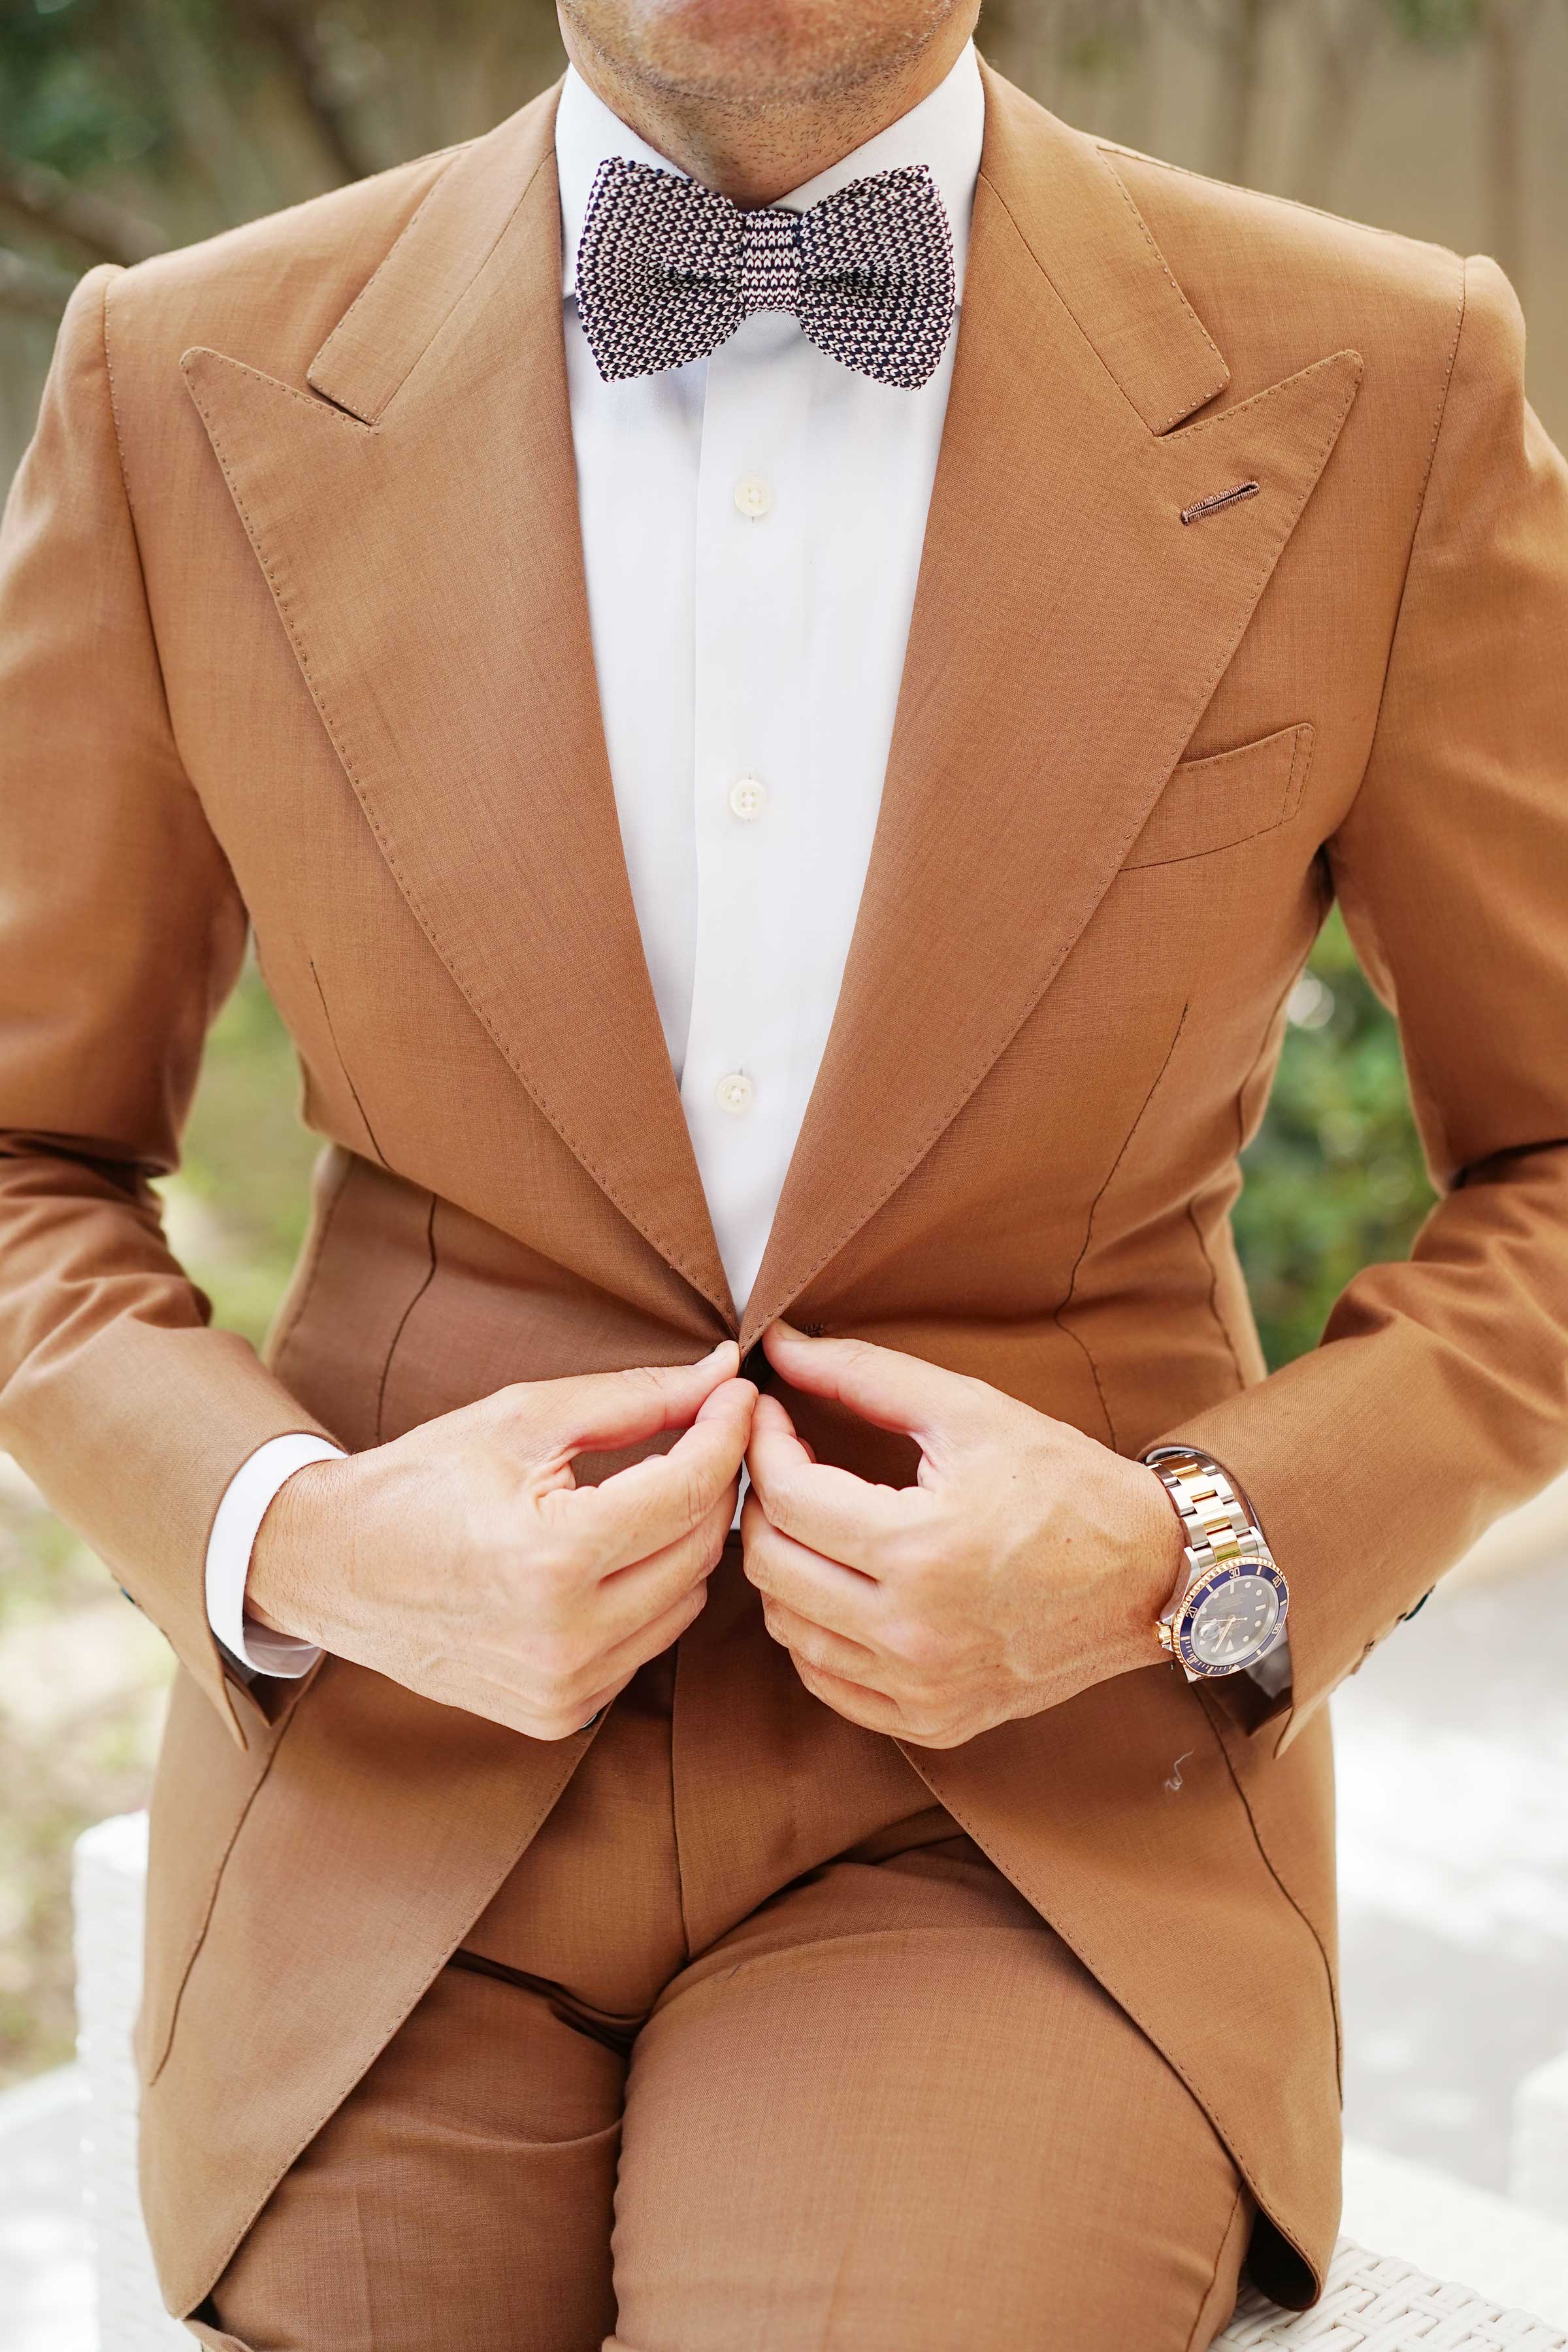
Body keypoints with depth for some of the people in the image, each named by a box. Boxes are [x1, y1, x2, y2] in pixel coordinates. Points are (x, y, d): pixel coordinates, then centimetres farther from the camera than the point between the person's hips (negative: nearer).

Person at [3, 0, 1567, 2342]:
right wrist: (297, 1542, -13)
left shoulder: (1378, 392, -6)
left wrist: (1192, 1562, -14)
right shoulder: (192, 388, -3)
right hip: (398, 1777, 2)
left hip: (1033, 1811, -1)